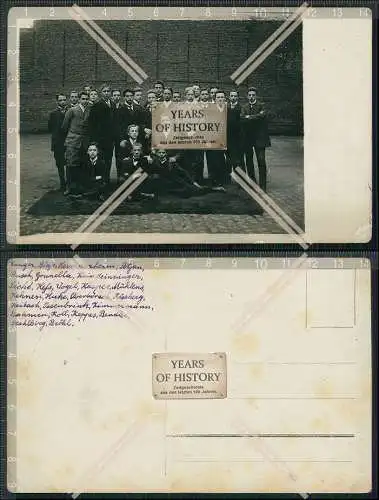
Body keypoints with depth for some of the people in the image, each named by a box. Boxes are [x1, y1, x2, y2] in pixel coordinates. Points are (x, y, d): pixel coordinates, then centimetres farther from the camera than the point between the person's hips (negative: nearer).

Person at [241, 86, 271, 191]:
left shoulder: (261, 105, 4)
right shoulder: (245, 107, 14)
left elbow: (263, 115, -16)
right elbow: (242, 118, -5)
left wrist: (249, 117, -11)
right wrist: (256, 117, -15)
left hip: (259, 136, -4)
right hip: (248, 137, 4)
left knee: (261, 161, -9)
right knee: (249, 161, 9)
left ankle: (262, 186, -7)